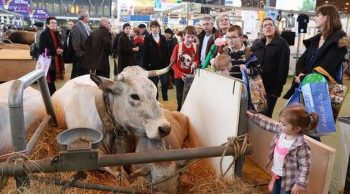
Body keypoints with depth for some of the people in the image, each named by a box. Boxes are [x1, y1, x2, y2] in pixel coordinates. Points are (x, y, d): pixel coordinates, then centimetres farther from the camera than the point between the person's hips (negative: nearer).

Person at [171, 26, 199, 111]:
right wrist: (180, 73, -18)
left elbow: (197, 60, 10)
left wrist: (195, 63, -14)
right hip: (179, 76, -2)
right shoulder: (178, 46, -9)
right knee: (180, 97, 5)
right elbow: (173, 62, -8)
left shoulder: (195, 47, 0)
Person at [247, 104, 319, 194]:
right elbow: (267, 123, 1)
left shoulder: (301, 146, -31)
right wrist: (252, 116, 2)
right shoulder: (281, 130, -12)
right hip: (276, 174, 7)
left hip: (288, 179, -7)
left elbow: (305, 166, -24)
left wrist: (300, 184, -20)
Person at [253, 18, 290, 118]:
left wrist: (277, 89, -17)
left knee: (265, 115, 2)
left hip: (271, 88, -5)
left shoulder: (282, 44, -6)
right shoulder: (258, 44, 13)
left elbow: (283, 67, -12)